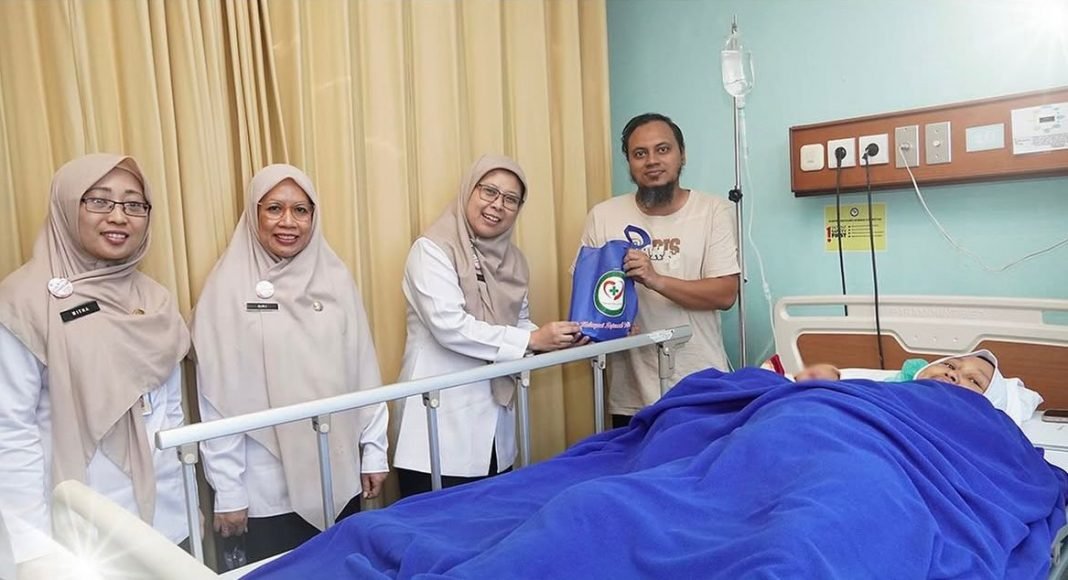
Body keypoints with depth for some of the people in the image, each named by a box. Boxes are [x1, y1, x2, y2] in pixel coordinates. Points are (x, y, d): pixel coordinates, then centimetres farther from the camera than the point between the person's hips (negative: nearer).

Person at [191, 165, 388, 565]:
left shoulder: (335, 278, 1)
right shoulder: (230, 287, -8)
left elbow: (364, 370, 4)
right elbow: (217, 396, -8)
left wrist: (374, 451, 5)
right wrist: (228, 491, -7)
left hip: (340, 476, 3)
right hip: (269, 488, -3)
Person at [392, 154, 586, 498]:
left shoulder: (512, 259, 12)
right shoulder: (432, 249, -10)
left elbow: (519, 323, 13)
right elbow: (449, 326, -21)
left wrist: (554, 339, -8)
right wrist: (532, 340, -20)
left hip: (494, 420, 7)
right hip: (443, 422, -6)